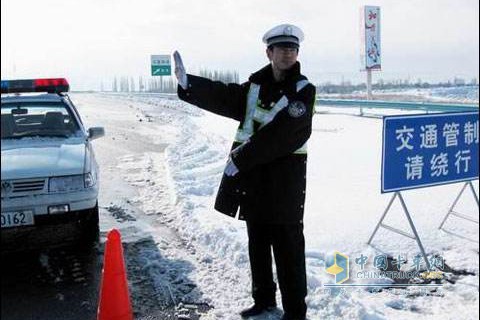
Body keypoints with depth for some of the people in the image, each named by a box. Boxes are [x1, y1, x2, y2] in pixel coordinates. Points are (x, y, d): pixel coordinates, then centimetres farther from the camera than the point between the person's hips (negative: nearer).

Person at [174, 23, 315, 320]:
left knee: (287, 246, -1)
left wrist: (241, 158, -18)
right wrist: (188, 83, -21)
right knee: (257, 242, 16)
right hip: (252, 175, 6)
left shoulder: (303, 90, -8)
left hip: (284, 178, -6)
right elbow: (224, 97, -6)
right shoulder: (255, 86, 10)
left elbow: (279, 135, -18)